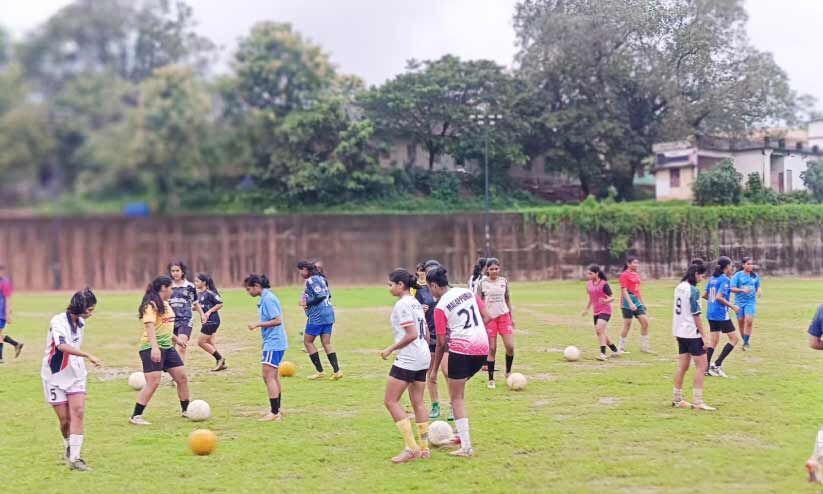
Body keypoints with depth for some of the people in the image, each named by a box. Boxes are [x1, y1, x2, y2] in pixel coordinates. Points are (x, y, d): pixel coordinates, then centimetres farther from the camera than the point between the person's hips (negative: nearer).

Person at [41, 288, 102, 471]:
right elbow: (62, 345, -36)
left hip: (76, 374, 5)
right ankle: (69, 448, 30)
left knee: (78, 412, -11)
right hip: (56, 375, -5)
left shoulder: (80, 323, 4)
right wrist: (88, 356, -43)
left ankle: (74, 458, -11)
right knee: (64, 418, 1)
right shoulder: (58, 321, -19)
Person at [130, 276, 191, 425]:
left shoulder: (166, 304, 14)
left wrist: (175, 339, 35)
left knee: (182, 377, 9)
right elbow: (150, 326, -26)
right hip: (152, 349, -9)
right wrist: (154, 347, -36)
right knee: (153, 382, -14)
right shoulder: (151, 305, -14)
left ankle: (186, 410, 25)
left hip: (167, 347, 9)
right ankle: (136, 416, -6)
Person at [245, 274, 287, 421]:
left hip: (273, 344, -10)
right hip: (274, 343, 10)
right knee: (274, 377, 15)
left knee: (268, 376, -10)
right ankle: (276, 411, 22)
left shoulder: (268, 299, -16)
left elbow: (277, 320, -21)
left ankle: (274, 413, -11)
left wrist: (257, 324, -18)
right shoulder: (266, 298, 13)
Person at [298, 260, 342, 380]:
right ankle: (337, 370, -2)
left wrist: (307, 303, -11)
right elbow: (328, 295, 20)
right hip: (328, 314, 9)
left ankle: (320, 371, 4)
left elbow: (321, 296, -21)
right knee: (327, 343, 8)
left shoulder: (311, 280, -12)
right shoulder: (320, 278, 15)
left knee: (307, 341, 5)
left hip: (317, 316, -9)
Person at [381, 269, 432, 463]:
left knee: (391, 401, -3)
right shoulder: (416, 303, 14)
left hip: (407, 359, -9)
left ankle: (411, 448, -6)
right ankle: (424, 448, 15)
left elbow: (411, 334, -21)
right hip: (423, 357, 10)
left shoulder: (402, 305, -14)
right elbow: (426, 334, 17)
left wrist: (391, 349, -13)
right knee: (418, 402, 13)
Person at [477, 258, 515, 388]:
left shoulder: (504, 281, 6)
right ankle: (491, 379, 8)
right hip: (489, 318, -3)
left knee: (510, 346, -6)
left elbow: (507, 299, 14)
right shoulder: (482, 283, -4)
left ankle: (508, 372, 18)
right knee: (492, 349, -2)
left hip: (504, 316, 3)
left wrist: (511, 317, 13)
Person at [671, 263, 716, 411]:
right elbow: (696, 315, -17)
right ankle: (697, 402, -4)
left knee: (683, 366, 14)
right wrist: (704, 336, -14)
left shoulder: (679, 287, 8)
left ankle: (677, 399, 18)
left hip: (680, 332, 9)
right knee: (702, 365, -3)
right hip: (692, 333, -8)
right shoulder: (693, 290, -17)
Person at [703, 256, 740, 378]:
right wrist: (732, 306, -14)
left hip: (711, 313, 8)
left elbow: (705, 295, 13)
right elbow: (719, 297, -22)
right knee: (734, 338, 2)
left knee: (713, 340, 12)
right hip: (721, 314, -8)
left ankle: (707, 368, 10)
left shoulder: (712, 278, 10)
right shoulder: (725, 280, -13)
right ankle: (717, 364, -3)